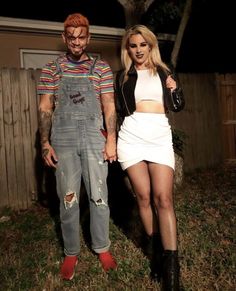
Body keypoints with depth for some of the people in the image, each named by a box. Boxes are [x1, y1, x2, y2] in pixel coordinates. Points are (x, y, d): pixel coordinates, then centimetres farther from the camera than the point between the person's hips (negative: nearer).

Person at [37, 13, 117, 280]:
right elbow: (45, 108, 6)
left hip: (95, 140, 0)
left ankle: (102, 248, 25)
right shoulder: (52, 69, 8)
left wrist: (111, 140, -4)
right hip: (63, 141, 0)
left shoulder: (101, 68, 8)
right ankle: (71, 253, 23)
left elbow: (109, 107, 4)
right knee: (68, 200, 6)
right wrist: (45, 143, -2)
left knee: (99, 197, 5)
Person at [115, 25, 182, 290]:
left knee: (163, 197, -11)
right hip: (132, 136, 0)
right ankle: (156, 252, 15)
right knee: (143, 197, -2)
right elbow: (119, 110, 17)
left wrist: (175, 90, 4)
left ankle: (171, 268, -8)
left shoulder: (163, 71, 18)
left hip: (160, 136, 0)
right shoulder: (123, 76, 16)